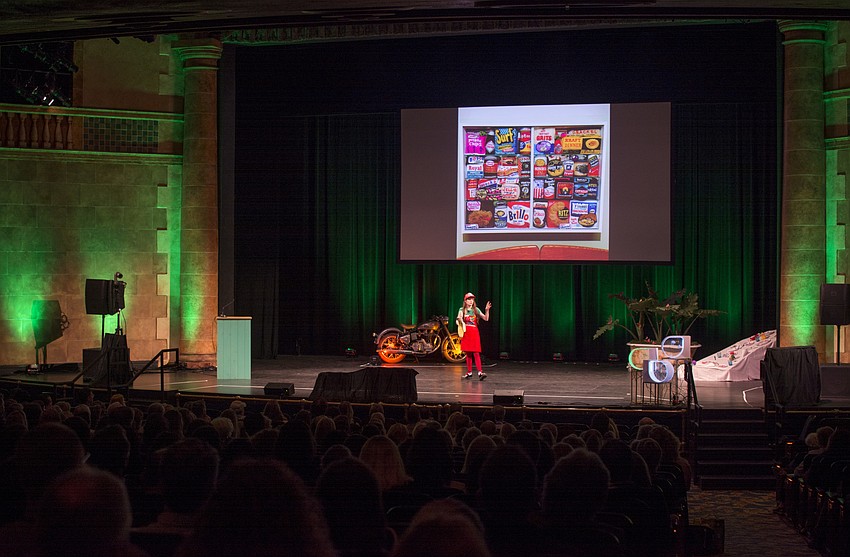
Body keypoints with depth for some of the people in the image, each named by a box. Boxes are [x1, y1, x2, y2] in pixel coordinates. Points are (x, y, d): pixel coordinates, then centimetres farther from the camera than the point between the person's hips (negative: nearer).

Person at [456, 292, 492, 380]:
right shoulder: (462, 310, 5)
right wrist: (460, 320, -33)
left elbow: (486, 319, 2)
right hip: (466, 333, 1)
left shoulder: (476, 310, 6)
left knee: (476, 353, -9)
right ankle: (469, 372, 14)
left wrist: (487, 310, -14)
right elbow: (459, 318, -10)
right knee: (468, 354, 6)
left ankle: (480, 372, -18)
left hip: (474, 333, -1)